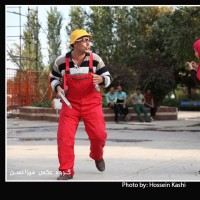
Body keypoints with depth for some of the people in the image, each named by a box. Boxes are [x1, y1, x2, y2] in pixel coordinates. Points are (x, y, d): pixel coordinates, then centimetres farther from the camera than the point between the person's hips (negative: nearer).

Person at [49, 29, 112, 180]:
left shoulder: (95, 59, -5)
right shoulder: (61, 61, -4)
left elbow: (108, 78, 0)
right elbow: (53, 77, 13)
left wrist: (101, 79, -22)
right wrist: (58, 88, -7)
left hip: (92, 103, 0)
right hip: (70, 103, 0)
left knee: (99, 134, -7)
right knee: (64, 135, -11)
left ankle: (97, 156, 28)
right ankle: (66, 171, 2)